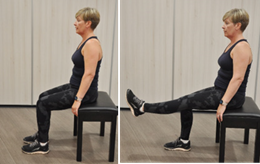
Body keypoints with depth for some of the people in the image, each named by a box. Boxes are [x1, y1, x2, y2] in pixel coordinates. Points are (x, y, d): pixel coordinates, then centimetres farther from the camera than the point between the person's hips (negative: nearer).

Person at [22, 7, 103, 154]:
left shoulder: (92, 44, -23)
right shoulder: (85, 41, 9)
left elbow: (89, 74, -29)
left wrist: (78, 99, -30)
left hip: (84, 92, -10)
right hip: (74, 86, 10)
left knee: (43, 103, -10)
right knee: (43, 96, 16)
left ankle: (42, 145, 1)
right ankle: (41, 134, 28)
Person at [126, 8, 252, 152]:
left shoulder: (241, 47, -21)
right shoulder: (233, 44, 11)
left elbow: (238, 78, -27)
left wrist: (223, 103, -29)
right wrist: (221, 98, 24)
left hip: (231, 97, -9)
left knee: (186, 102, -9)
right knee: (186, 101, 5)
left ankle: (143, 108, -3)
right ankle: (184, 141, 14)